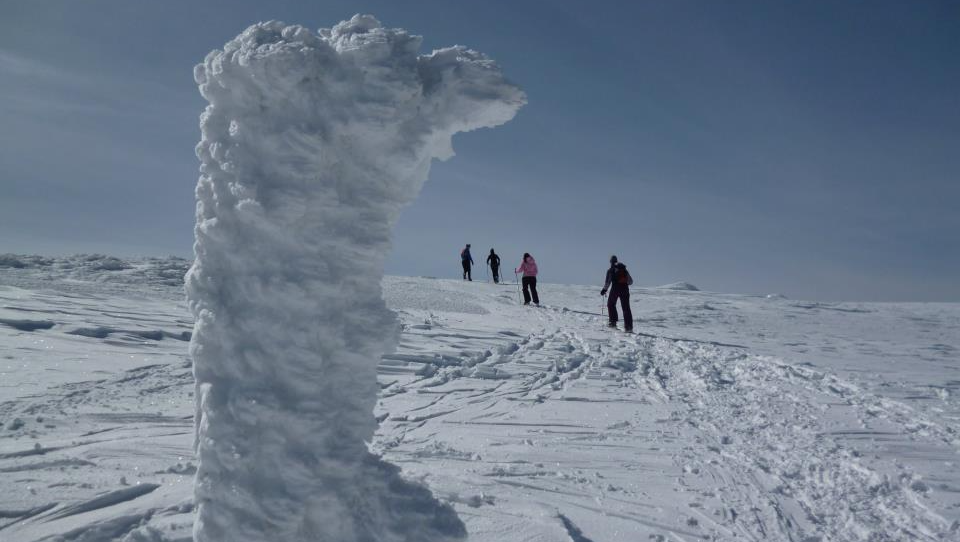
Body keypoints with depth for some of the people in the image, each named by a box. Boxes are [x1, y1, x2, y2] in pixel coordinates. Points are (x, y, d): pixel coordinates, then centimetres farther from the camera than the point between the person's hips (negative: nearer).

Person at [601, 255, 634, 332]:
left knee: (611, 304, 18)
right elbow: (630, 281, 16)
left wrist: (604, 289, 2)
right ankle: (629, 326, -4)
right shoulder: (624, 269, 15)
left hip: (615, 289, -3)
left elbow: (608, 281, -8)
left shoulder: (610, 270, 2)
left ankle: (613, 322, 10)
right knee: (626, 308, 3)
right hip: (625, 289, 3)